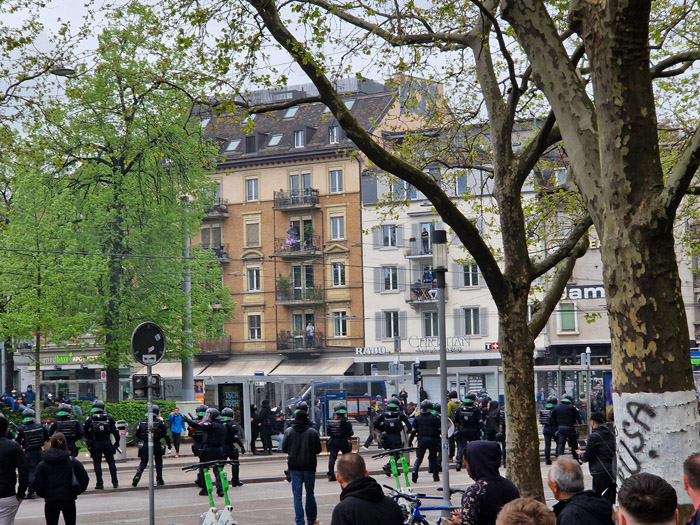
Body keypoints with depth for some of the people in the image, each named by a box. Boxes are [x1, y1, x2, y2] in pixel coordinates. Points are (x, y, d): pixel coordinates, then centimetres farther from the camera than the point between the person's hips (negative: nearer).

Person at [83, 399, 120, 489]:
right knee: (111, 462, 12)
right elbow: (115, 431, 1)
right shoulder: (109, 418, 2)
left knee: (97, 463, 3)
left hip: (95, 444, -1)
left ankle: (100, 483, -1)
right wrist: (117, 442, 10)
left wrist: (89, 440, 15)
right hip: (107, 443, 1)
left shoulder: (90, 419, -2)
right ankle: (115, 482, 12)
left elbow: (84, 432, -1)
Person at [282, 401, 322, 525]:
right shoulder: (313, 432, -7)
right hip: (309, 466, 0)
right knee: (310, 493, 14)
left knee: (297, 494, 3)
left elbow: (284, 449, 0)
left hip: (294, 467, 0)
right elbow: (318, 450, -3)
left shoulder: (289, 432, -5)